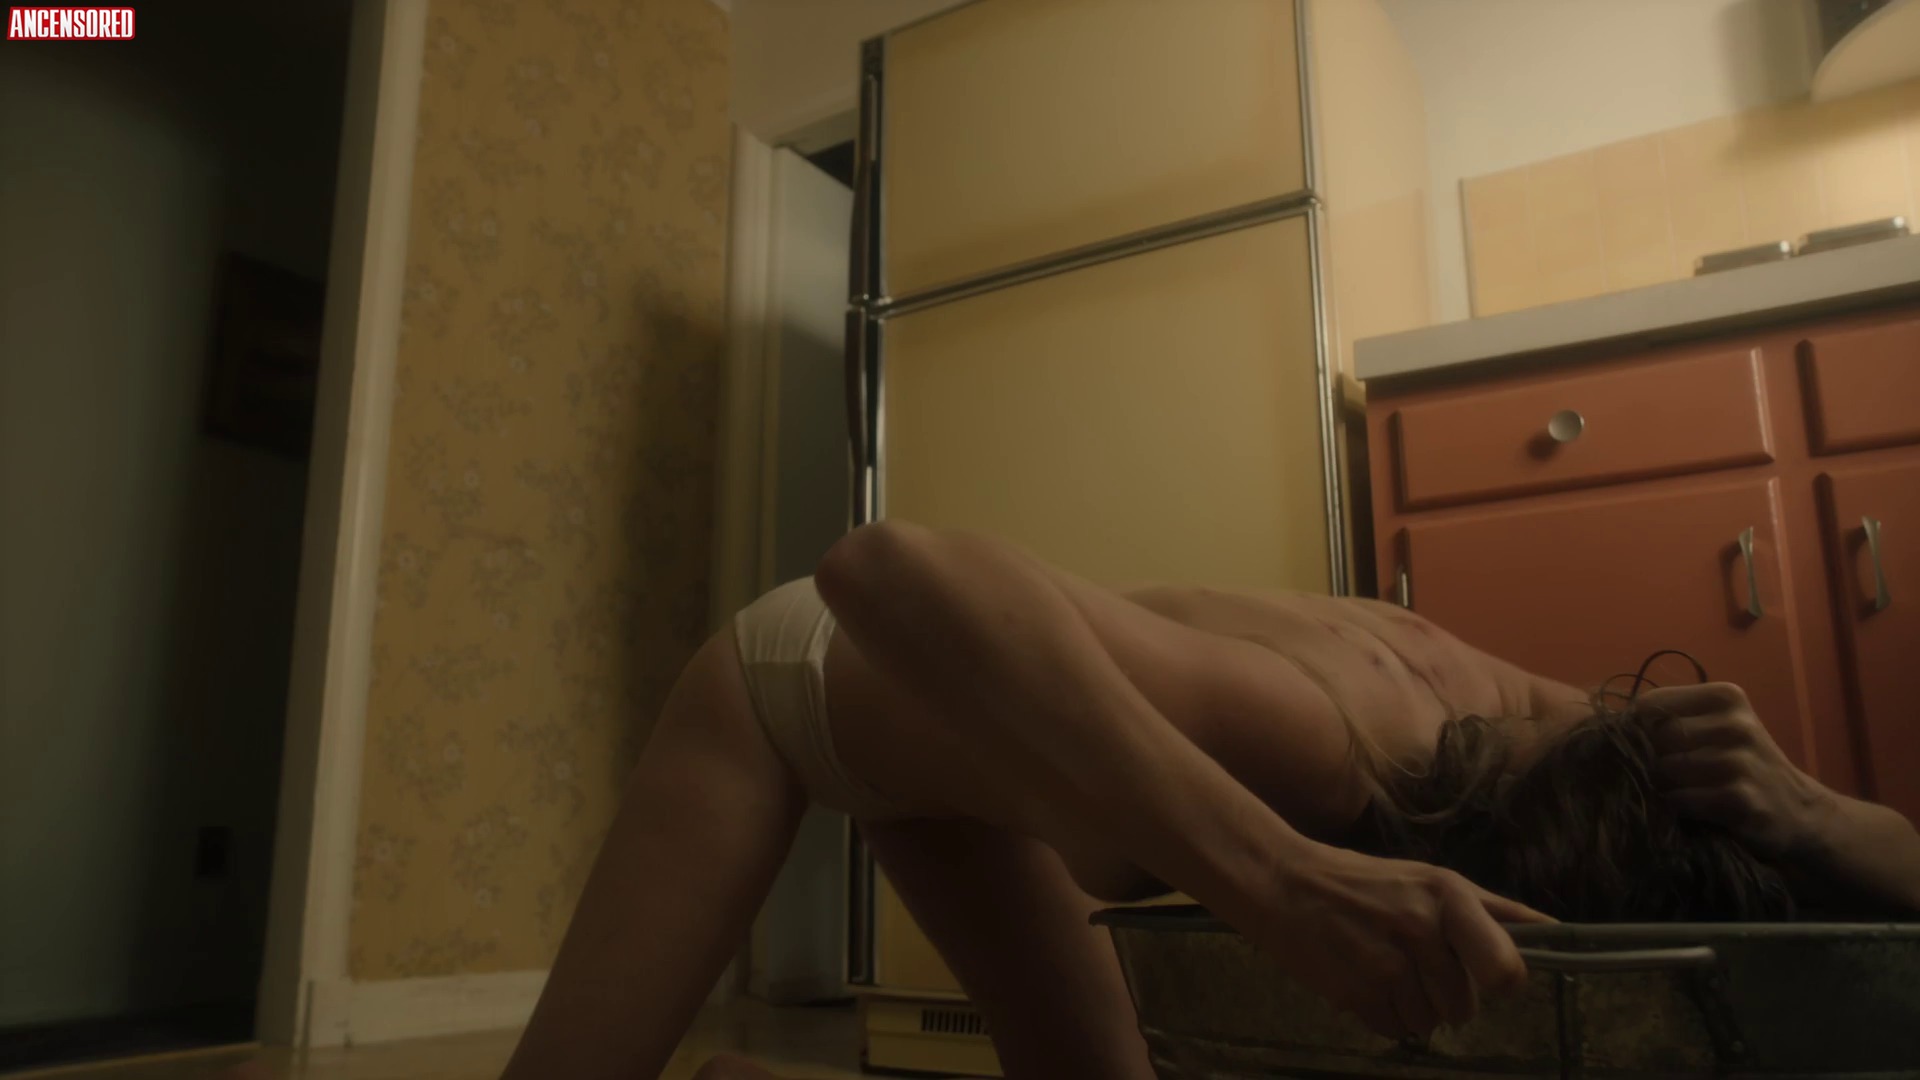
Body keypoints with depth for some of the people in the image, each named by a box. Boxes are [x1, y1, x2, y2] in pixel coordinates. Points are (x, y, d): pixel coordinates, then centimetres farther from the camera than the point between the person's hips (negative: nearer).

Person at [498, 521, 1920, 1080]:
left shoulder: (1506, 715, -22)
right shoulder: (1319, 740, -44)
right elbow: (891, 562, -58)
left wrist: (1796, 807, -35)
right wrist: (1277, 871, -66)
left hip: (946, 732, 6)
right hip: (792, 682, -5)